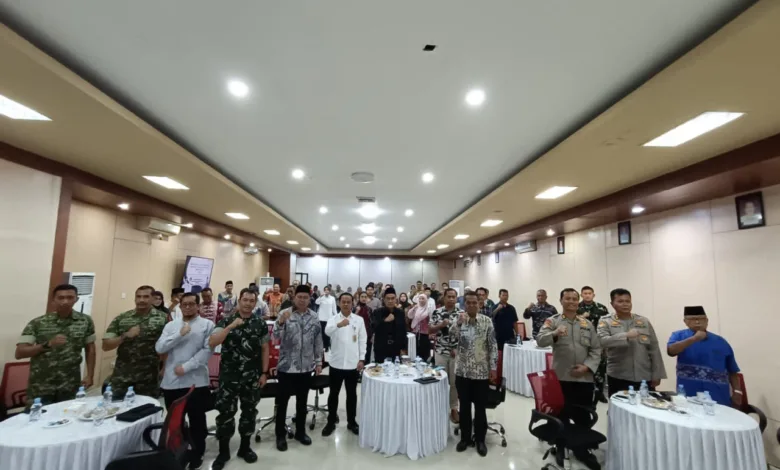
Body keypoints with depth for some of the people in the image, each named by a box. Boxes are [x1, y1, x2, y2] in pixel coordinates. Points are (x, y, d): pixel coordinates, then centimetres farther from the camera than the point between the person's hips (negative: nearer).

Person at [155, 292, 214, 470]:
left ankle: (196, 455, 27)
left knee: (197, 421, 8)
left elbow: (207, 350, -11)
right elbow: (159, 348, -3)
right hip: (171, 381, 4)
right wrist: (180, 334, -14)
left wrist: (186, 366, -15)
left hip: (196, 381, -3)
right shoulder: (171, 325, 9)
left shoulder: (207, 324, -3)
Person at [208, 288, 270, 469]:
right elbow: (212, 343, -16)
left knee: (249, 411, 12)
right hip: (229, 375, -1)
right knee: (225, 412, 5)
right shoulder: (226, 320, -5)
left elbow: (265, 349, 4)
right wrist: (231, 326, -26)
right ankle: (223, 451, 25)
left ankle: (245, 447, 31)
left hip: (252, 376, 2)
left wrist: (264, 373, 0)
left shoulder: (260, 323, -1)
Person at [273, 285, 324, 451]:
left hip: (306, 367, 3)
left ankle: (300, 432, 32)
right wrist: (281, 322, -33)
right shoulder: (285, 314, -8)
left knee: (302, 402, 16)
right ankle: (280, 435, 26)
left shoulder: (314, 317, 1)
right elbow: (276, 337, -15)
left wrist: (318, 362, 6)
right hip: (286, 366, -3)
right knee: (282, 401, 8)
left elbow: (318, 341, 7)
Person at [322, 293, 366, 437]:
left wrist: (361, 359, -2)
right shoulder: (333, 319, -4)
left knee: (352, 394, 13)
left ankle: (352, 422, 28)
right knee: (334, 393, 11)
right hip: (336, 363, -1)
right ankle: (331, 422, 26)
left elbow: (363, 340, 3)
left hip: (353, 363, 1)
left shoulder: (359, 320, 1)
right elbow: (327, 331, -26)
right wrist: (338, 324, -46)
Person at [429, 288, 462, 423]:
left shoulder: (461, 313, -3)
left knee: (454, 381, 8)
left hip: (456, 352, 0)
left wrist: (458, 349, -12)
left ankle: (454, 408, 22)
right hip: (440, 352, 1)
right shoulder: (436, 312, -1)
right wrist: (441, 325, -17)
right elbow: (429, 330, -2)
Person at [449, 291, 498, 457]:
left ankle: (480, 439, 26)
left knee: (480, 407, 9)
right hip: (462, 370, 1)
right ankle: (465, 437, 28)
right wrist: (459, 322, -29)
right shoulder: (459, 320, 0)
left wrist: (493, 367, -4)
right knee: (464, 406, 12)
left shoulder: (487, 321, -4)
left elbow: (493, 346, -2)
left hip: (481, 371, -1)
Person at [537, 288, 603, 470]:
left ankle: (582, 450, 32)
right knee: (562, 416, 9)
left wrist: (587, 367, -8)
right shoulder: (552, 321, -2)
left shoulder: (587, 324, 8)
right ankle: (562, 449, 27)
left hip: (585, 379, 3)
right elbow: (540, 340, -17)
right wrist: (555, 334, -37)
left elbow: (596, 349, 7)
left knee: (583, 417, 13)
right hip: (561, 378, -2)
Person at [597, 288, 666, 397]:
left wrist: (656, 374, 3)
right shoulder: (606, 322, -3)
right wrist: (626, 336, -27)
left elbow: (654, 350, 6)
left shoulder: (644, 321, 7)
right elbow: (602, 341, -20)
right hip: (618, 378, -3)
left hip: (645, 378, 3)